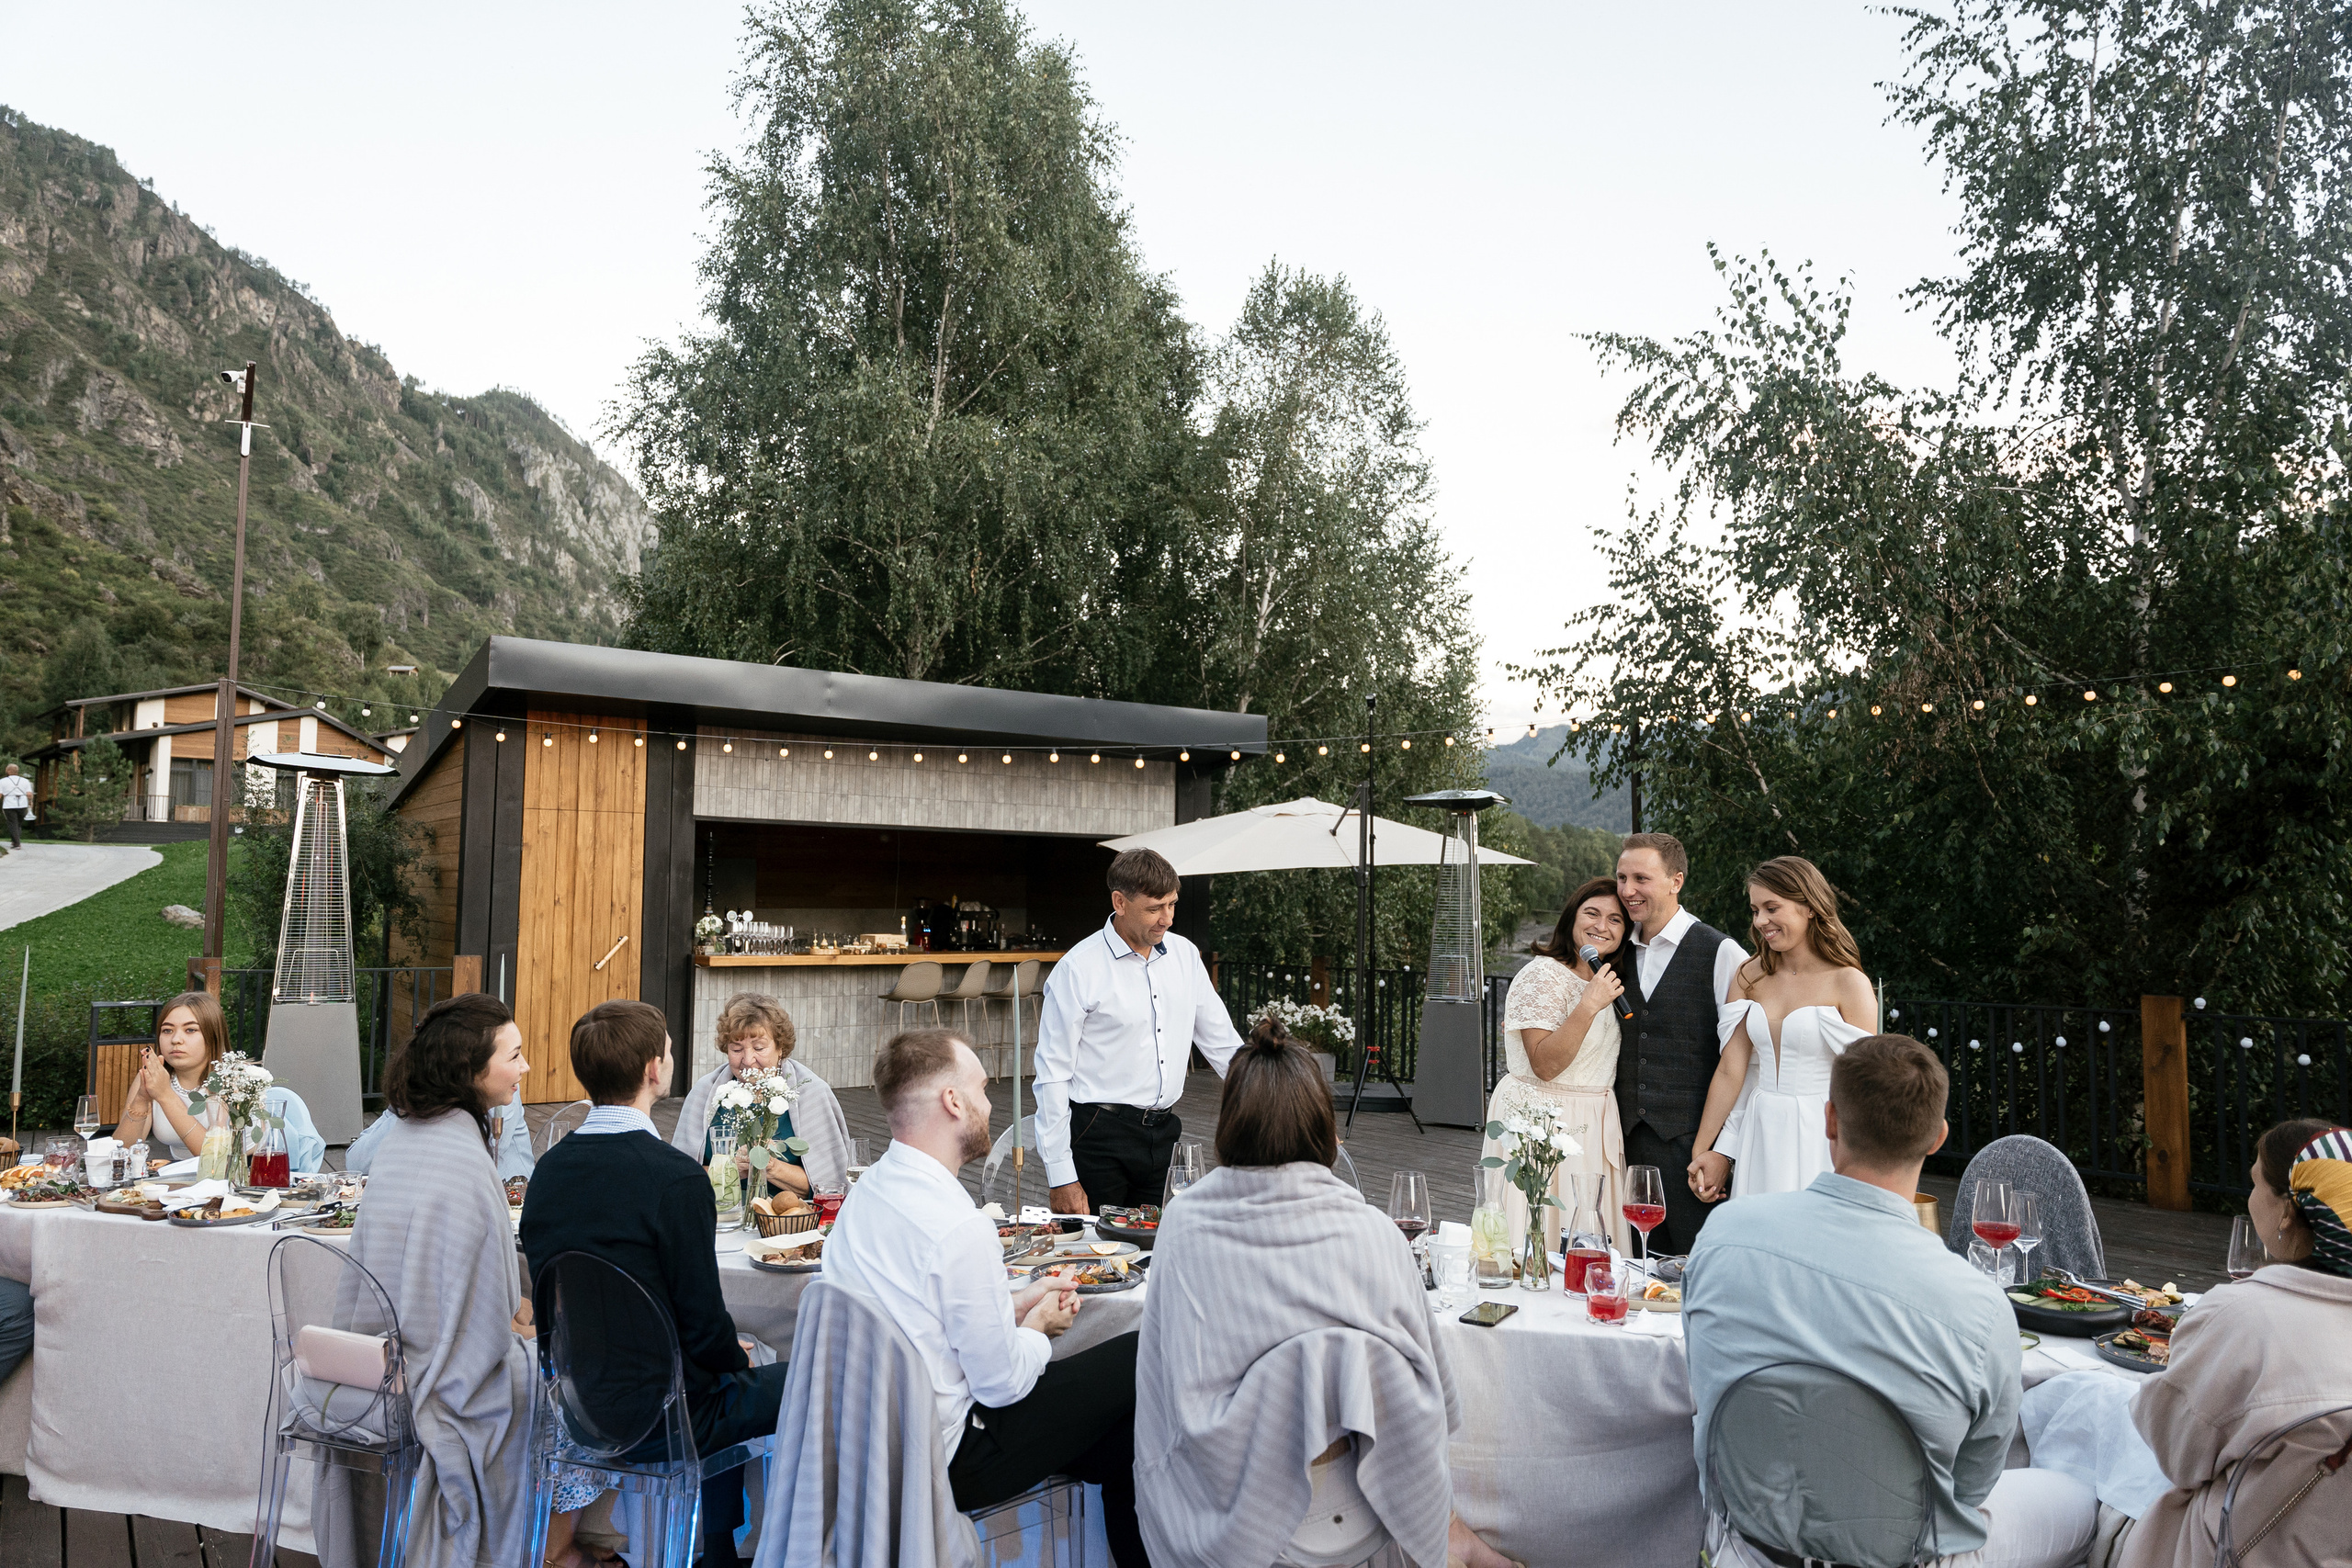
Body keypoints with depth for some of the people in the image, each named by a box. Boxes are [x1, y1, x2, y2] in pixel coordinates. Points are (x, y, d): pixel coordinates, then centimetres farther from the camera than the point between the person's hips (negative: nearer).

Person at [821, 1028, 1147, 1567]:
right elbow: (1002, 1382, -18)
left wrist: (1015, 1305, 11)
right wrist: (1038, 1328, 1)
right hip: (945, 1461, -9)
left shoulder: (867, 1189, 0)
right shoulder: (960, 1229, -27)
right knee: (1134, 1361, 2)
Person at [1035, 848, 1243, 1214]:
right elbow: (1052, 1075, -8)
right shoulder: (1078, 969, -9)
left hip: (1164, 1131, 5)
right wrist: (1061, 1177, -11)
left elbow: (1223, 1044, 16)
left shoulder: (1185, 954, 8)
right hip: (1099, 1137, -5)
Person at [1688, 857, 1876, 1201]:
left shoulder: (1848, 983, -9)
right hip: (1758, 1137, 4)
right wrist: (1704, 1152, 1)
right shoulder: (1750, 976, 5)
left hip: (1820, 1140, -4)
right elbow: (1730, 1071, 3)